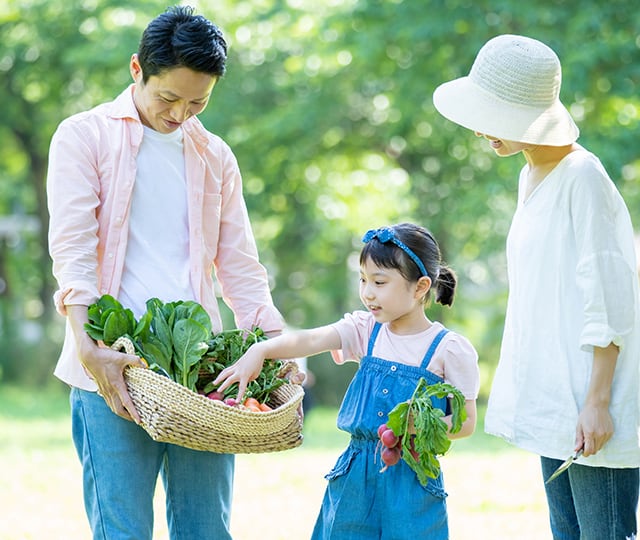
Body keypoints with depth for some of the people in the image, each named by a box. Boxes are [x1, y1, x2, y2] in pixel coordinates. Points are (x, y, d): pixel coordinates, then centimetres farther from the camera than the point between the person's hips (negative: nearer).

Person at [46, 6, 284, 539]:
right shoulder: (85, 136, 4)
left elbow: (240, 266, 19)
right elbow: (72, 248, -6)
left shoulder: (216, 156, 19)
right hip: (113, 372, -4)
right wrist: (89, 348, -20)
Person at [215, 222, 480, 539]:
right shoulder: (366, 331, 5)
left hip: (411, 478, -4)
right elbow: (311, 339, -11)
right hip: (355, 477, 4)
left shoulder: (449, 349, -6)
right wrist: (260, 350, -27)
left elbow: (467, 422, -4)